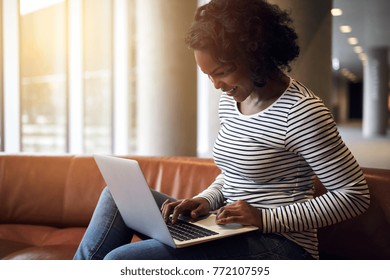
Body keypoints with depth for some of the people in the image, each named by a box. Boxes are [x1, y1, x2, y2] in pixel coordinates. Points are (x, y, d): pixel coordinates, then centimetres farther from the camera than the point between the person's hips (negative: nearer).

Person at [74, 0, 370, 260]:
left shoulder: (301, 111, -18)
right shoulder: (230, 100, 7)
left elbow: (356, 195, -15)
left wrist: (265, 218, -21)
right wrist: (206, 200, -3)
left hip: (278, 243, -8)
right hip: (228, 231, 8)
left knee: (121, 262, -22)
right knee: (118, 195, 0)